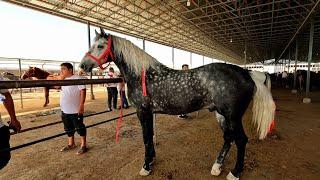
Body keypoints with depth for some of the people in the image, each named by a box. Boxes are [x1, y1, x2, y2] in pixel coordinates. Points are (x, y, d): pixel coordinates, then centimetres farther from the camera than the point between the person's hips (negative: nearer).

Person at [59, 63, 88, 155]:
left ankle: (83, 145, 14)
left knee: (80, 127, 2)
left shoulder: (77, 78, -12)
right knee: (68, 128, 19)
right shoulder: (63, 80, 12)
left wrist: (81, 105, -23)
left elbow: (83, 91, -18)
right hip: (65, 110, 9)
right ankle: (71, 144, 36)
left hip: (76, 110, -8)